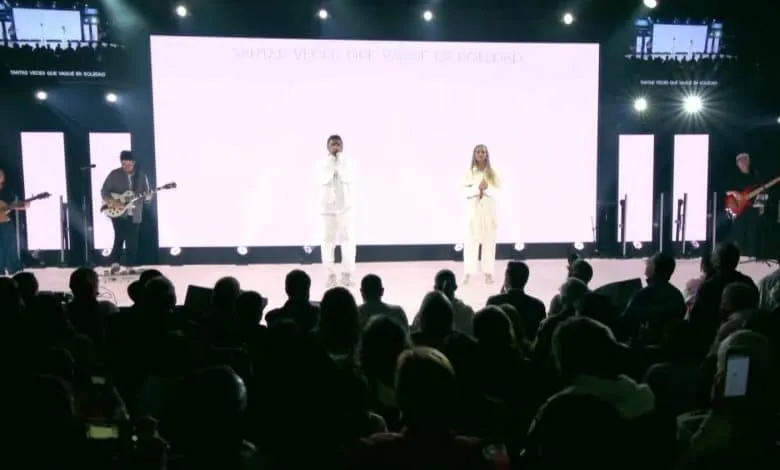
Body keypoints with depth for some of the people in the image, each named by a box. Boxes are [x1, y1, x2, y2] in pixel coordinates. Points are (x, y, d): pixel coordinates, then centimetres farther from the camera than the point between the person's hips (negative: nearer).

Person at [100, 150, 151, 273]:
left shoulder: (141, 176, 5)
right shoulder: (114, 175, -1)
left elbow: (148, 193, 7)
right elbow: (104, 191, -1)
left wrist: (148, 195, -17)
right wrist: (112, 202, -17)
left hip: (134, 214, 3)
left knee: (132, 241, 3)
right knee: (120, 237, -14)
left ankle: (130, 267, 11)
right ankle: (115, 263, -4)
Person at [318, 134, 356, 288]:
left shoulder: (349, 161, 0)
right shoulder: (323, 162, 1)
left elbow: (349, 179, -15)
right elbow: (323, 180, -14)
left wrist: (339, 163, -16)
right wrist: (331, 163, -15)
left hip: (346, 206, 0)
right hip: (329, 206, 0)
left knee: (347, 240, -2)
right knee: (328, 241, 1)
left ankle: (347, 274, 8)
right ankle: (331, 274, 10)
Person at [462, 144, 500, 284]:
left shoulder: (492, 172, 5)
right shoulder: (470, 172, 3)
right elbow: (465, 192, -4)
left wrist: (486, 189, -17)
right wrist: (477, 188, -19)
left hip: (489, 210, 1)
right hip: (473, 209, -1)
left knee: (489, 241, 3)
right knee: (471, 241, -2)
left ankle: (488, 272, 11)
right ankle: (468, 273, 6)